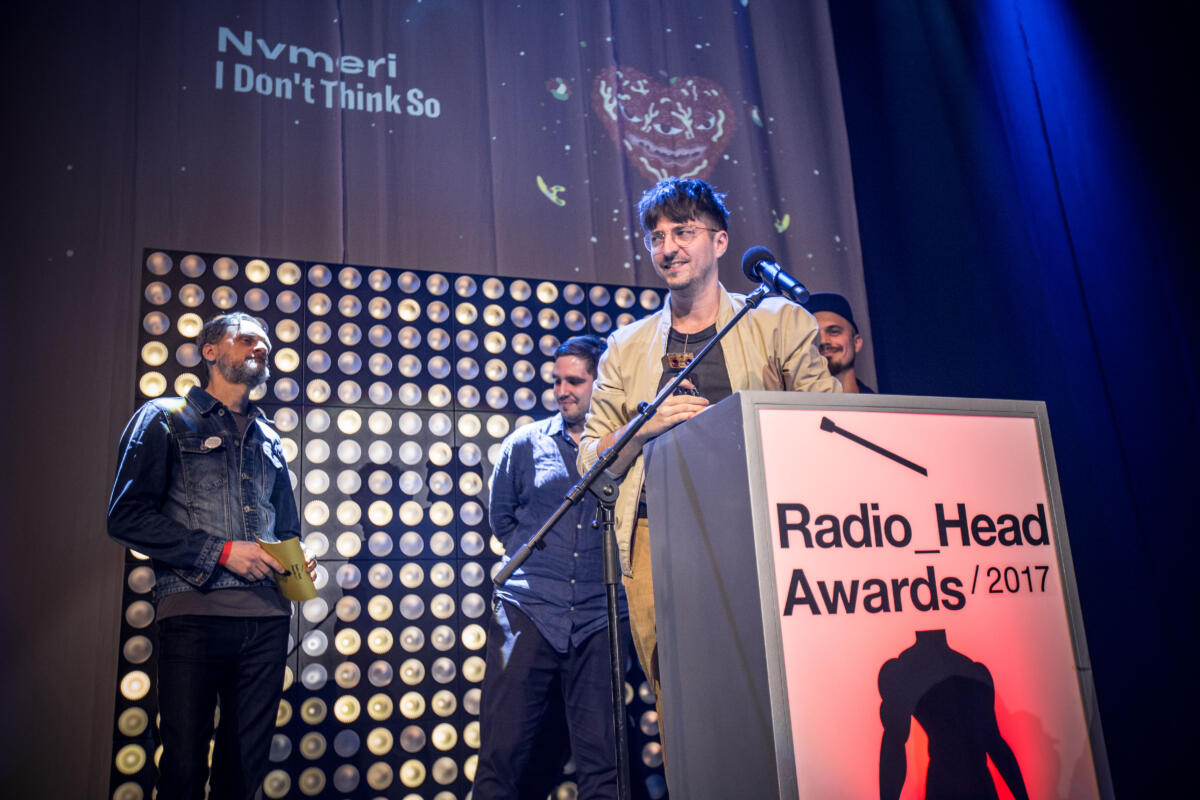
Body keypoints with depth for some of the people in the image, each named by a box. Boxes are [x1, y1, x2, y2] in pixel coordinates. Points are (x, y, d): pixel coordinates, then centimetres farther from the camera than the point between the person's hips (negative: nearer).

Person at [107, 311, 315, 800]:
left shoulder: (269, 440, 21)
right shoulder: (165, 418, 6)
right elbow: (127, 517, -5)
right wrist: (221, 551, -11)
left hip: (267, 617, 5)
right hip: (194, 610, -4)